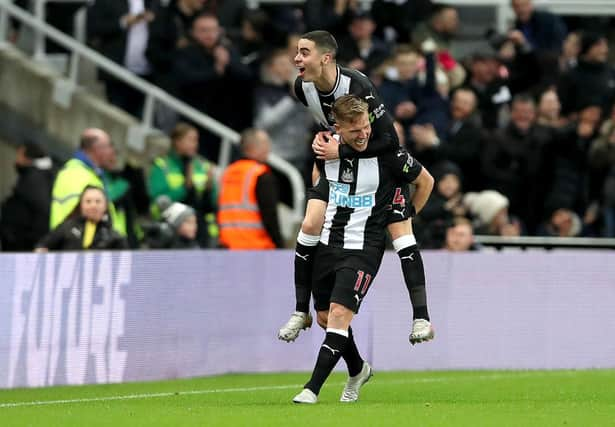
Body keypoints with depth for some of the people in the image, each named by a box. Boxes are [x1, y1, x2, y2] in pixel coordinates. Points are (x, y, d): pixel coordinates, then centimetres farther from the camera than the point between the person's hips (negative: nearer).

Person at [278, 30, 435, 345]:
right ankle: (301, 312, 6)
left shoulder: (357, 87, -33)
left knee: (400, 233, -12)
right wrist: (322, 137, -8)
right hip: (337, 161, 5)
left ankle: (421, 317, -9)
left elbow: (389, 140, -31)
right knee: (310, 226, -6)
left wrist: (340, 152, -29)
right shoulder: (303, 88, -13)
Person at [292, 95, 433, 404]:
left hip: (364, 248, -5)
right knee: (325, 317, 12)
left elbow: (425, 181, 0)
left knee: (340, 314, -18)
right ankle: (358, 370, 38)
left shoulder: (387, 153, -17)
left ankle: (312, 388, -17)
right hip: (328, 243, 5)